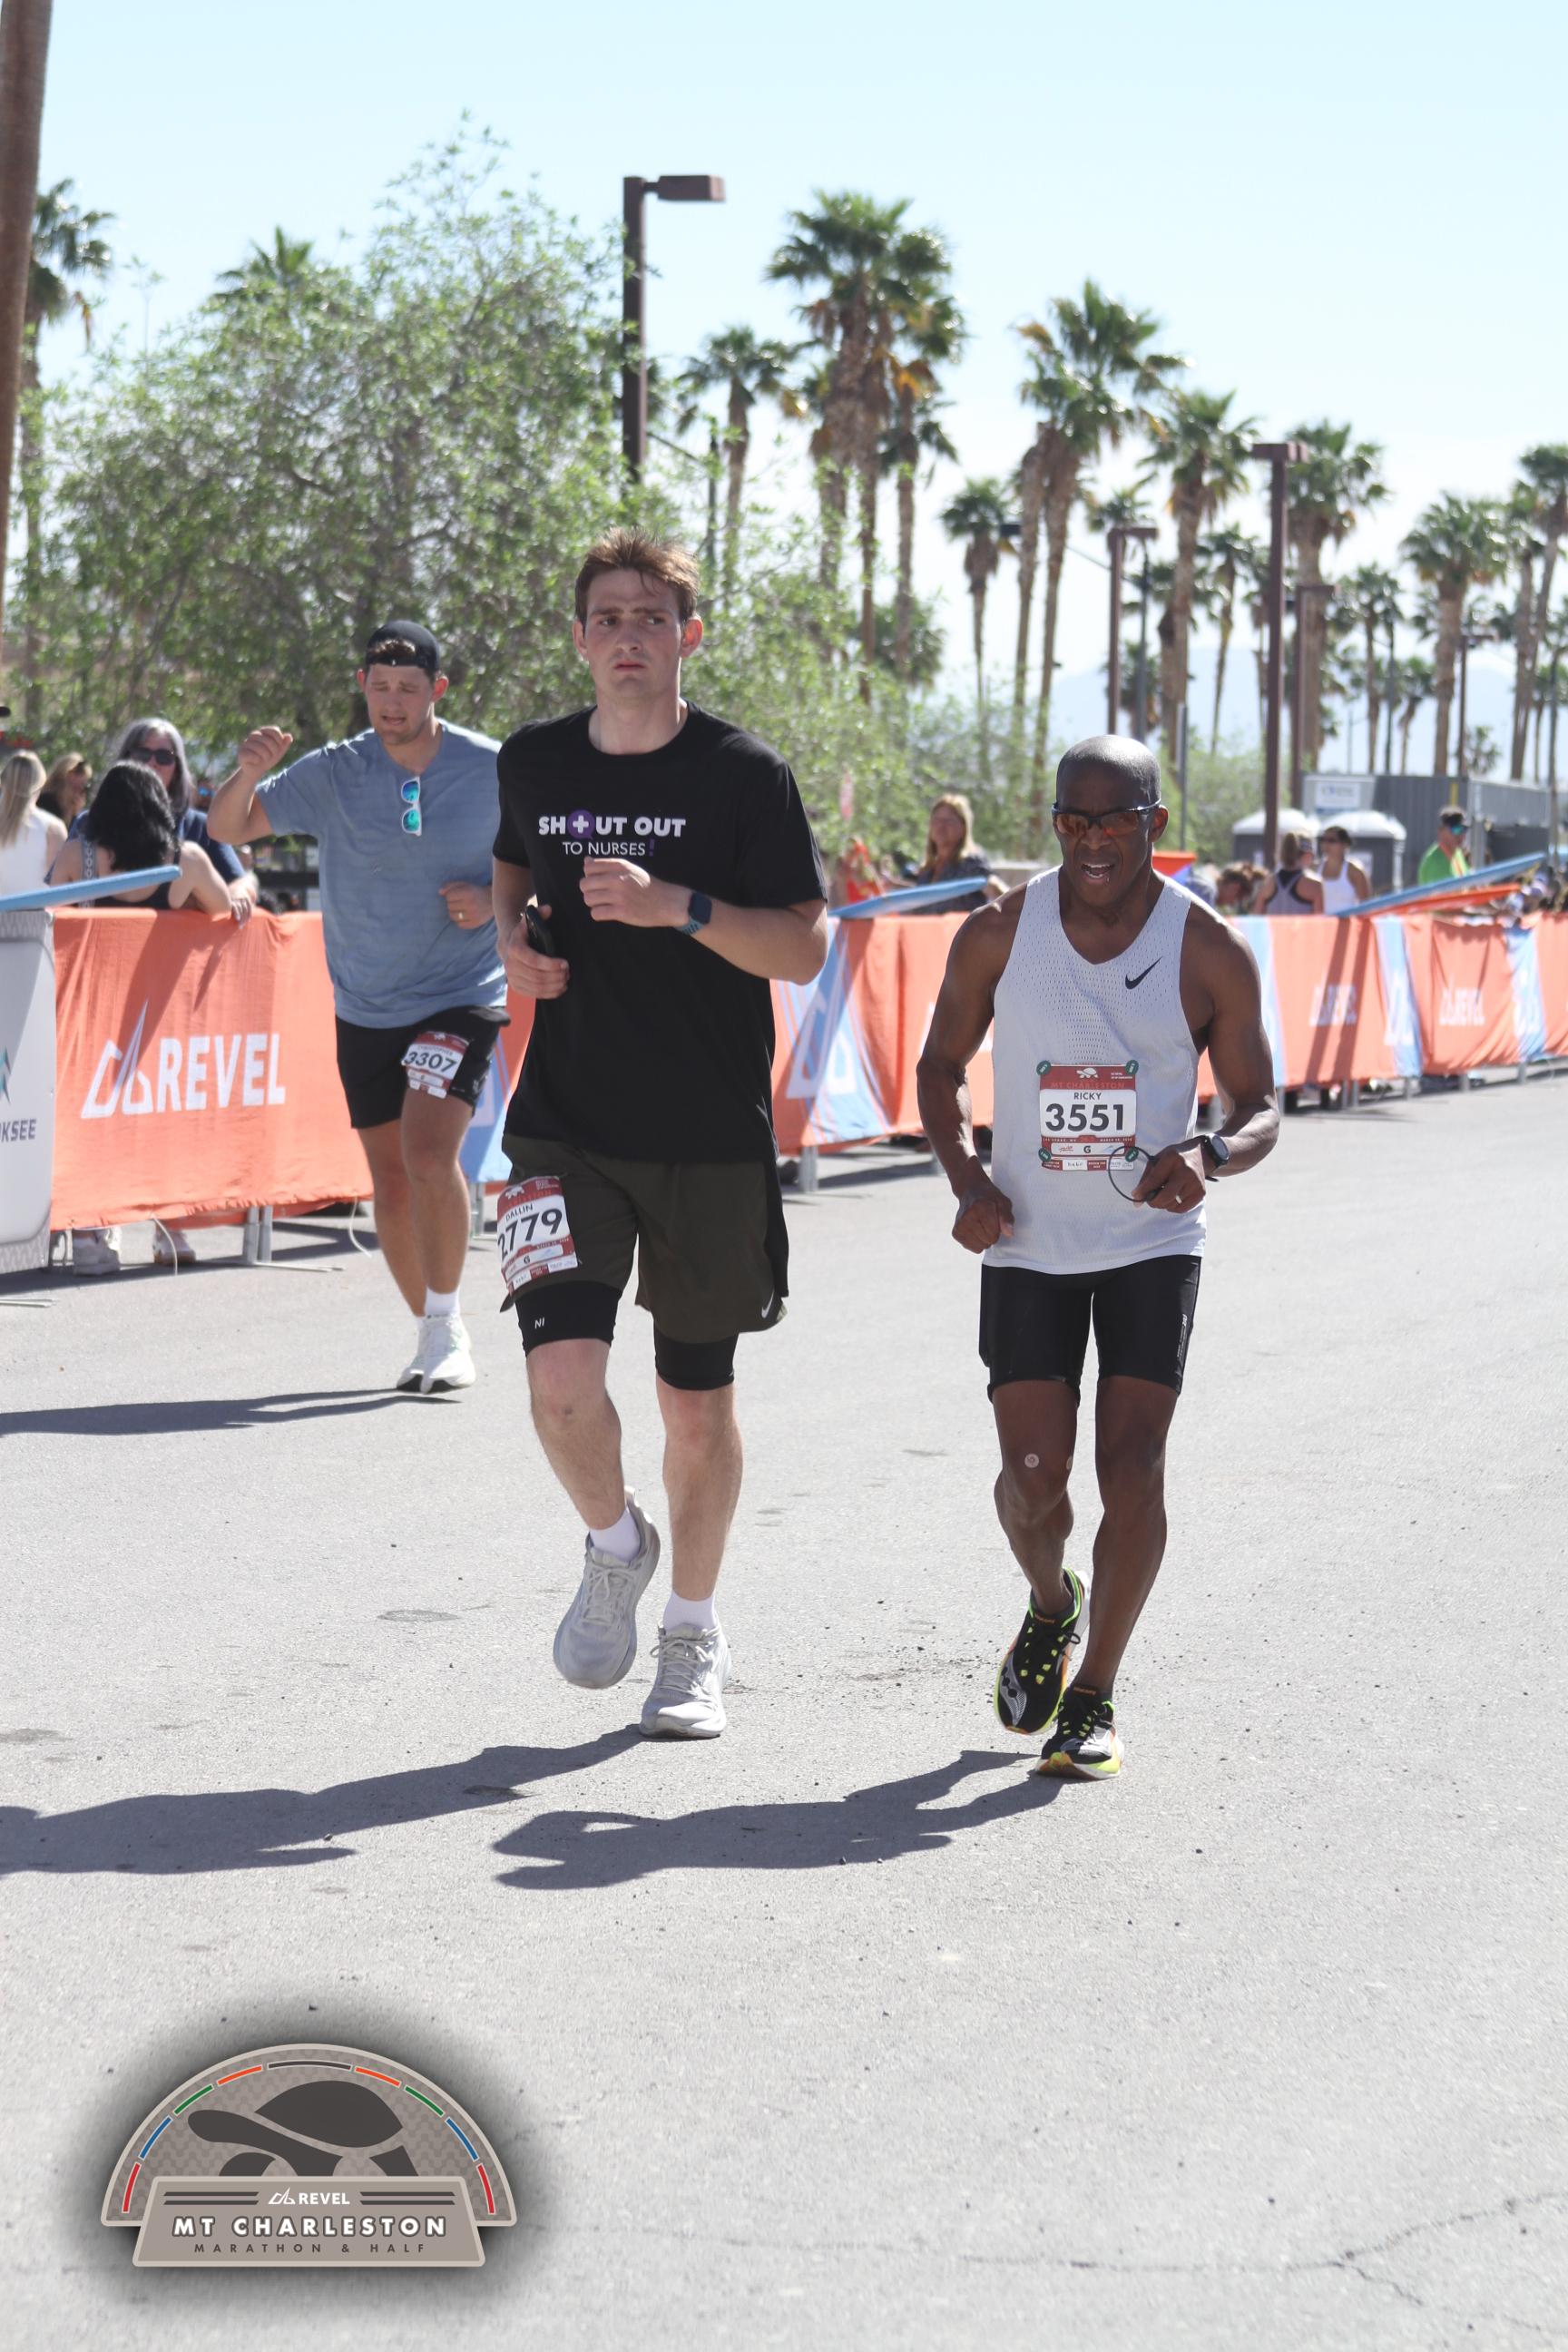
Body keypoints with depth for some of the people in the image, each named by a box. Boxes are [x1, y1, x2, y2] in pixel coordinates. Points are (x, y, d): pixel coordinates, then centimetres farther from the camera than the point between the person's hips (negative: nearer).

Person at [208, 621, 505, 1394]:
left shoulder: (490, 770, -6)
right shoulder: (332, 773, -3)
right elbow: (228, 827, -6)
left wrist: (493, 901, -14)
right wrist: (249, 772, -27)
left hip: (462, 998, -3)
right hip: (364, 1010, 3)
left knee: (429, 1153, -23)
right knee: (391, 1183, 8)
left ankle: (446, 1328, -10)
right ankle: (435, 1333, 25)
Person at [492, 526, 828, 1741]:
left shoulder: (745, 774, -7)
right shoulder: (534, 762, 4)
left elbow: (805, 949, -9)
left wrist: (675, 905, -23)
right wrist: (516, 935, 4)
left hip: (712, 1139, -1)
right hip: (566, 1128, 2)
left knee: (698, 1401, 9)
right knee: (562, 1379, -15)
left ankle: (695, 1630, 30)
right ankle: (615, 1544, 17)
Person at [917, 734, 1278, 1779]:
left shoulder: (1211, 951, -8)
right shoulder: (999, 933, -4)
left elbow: (1260, 1103, -1)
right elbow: (943, 1066, 8)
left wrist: (1213, 1156, -24)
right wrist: (968, 1180, -9)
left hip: (1153, 1243, -1)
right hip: (1029, 1244, 1)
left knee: (1132, 1461, -9)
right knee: (1034, 1474, -4)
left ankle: (1095, 1695, 6)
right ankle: (1051, 1605, 31)